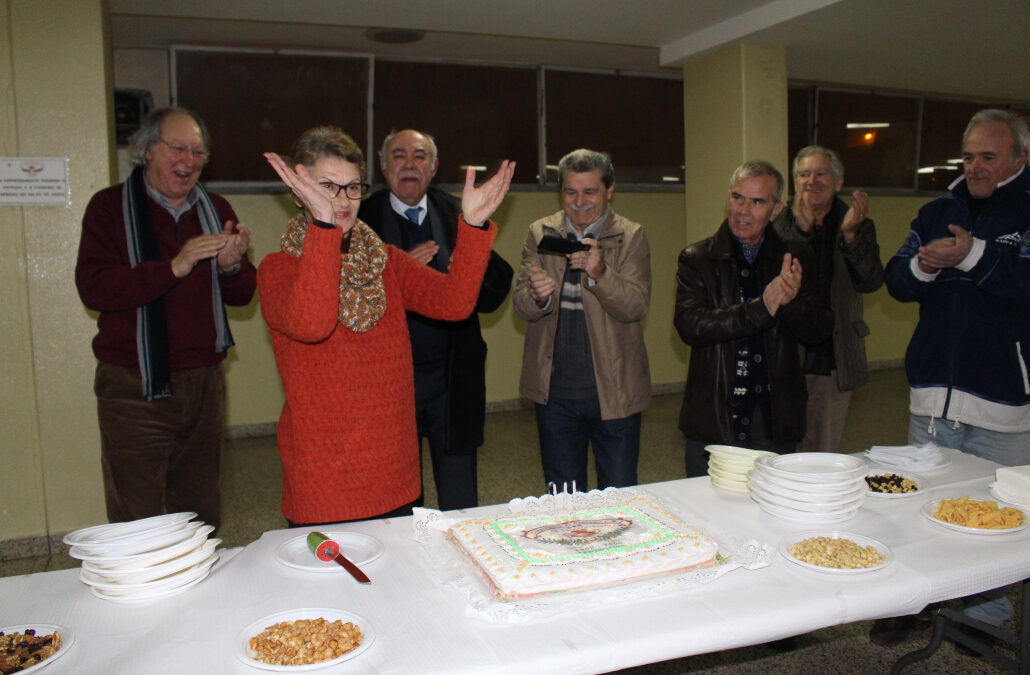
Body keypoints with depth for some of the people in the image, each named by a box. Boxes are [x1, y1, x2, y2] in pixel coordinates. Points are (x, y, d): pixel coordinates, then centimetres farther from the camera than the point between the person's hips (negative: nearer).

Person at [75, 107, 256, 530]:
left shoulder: (215, 211, 13)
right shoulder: (111, 206, 0)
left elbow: (242, 294, 11)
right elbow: (92, 288, -14)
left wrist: (231, 266, -12)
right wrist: (174, 266, -24)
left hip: (204, 384, 4)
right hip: (134, 388, -4)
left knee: (201, 517, 11)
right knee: (137, 525, -1)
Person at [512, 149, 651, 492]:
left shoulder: (631, 236, -2)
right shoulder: (540, 233, 3)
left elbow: (636, 306, -14)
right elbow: (520, 304, -3)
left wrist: (600, 273, -31)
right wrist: (537, 296, -26)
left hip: (613, 388, -2)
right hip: (555, 390, 2)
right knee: (561, 501, 16)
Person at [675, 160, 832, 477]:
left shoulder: (793, 258, 6)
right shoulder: (697, 258, -1)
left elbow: (820, 329, 1)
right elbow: (689, 326, -16)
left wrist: (791, 301, -21)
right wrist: (761, 307, -25)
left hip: (775, 419, 2)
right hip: (714, 417, -2)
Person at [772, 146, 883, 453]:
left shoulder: (858, 226, 8)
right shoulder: (778, 222, 2)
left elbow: (870, 282, -6)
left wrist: (851, 234, -20)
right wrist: (802, 229, -23)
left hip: (833, 362, 2)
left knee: (824, 458, 12)